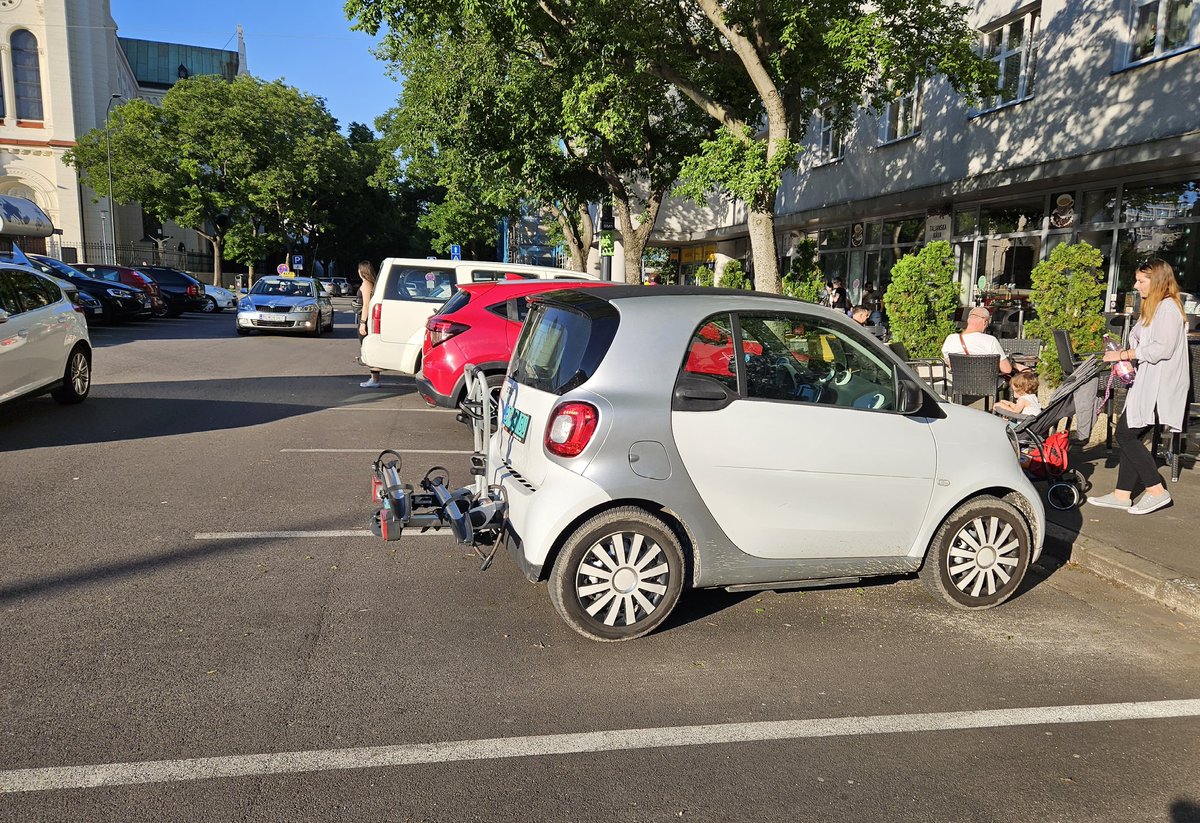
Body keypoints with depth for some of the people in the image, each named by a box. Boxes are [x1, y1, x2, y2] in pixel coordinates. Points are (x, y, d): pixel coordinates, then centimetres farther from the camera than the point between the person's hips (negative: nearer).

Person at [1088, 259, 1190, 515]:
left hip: (1159, 386, -10)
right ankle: (1122, 494, 10)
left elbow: (1163, 349, -20)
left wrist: (1124, 355, -15)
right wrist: (1123, 353, 7)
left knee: (1126, 434, -11)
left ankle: (1157, 491, -3)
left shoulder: (1167, 307, -11)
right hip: (1147, 383, 10)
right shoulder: (1153, 307, 21)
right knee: (1128, 435, 7)